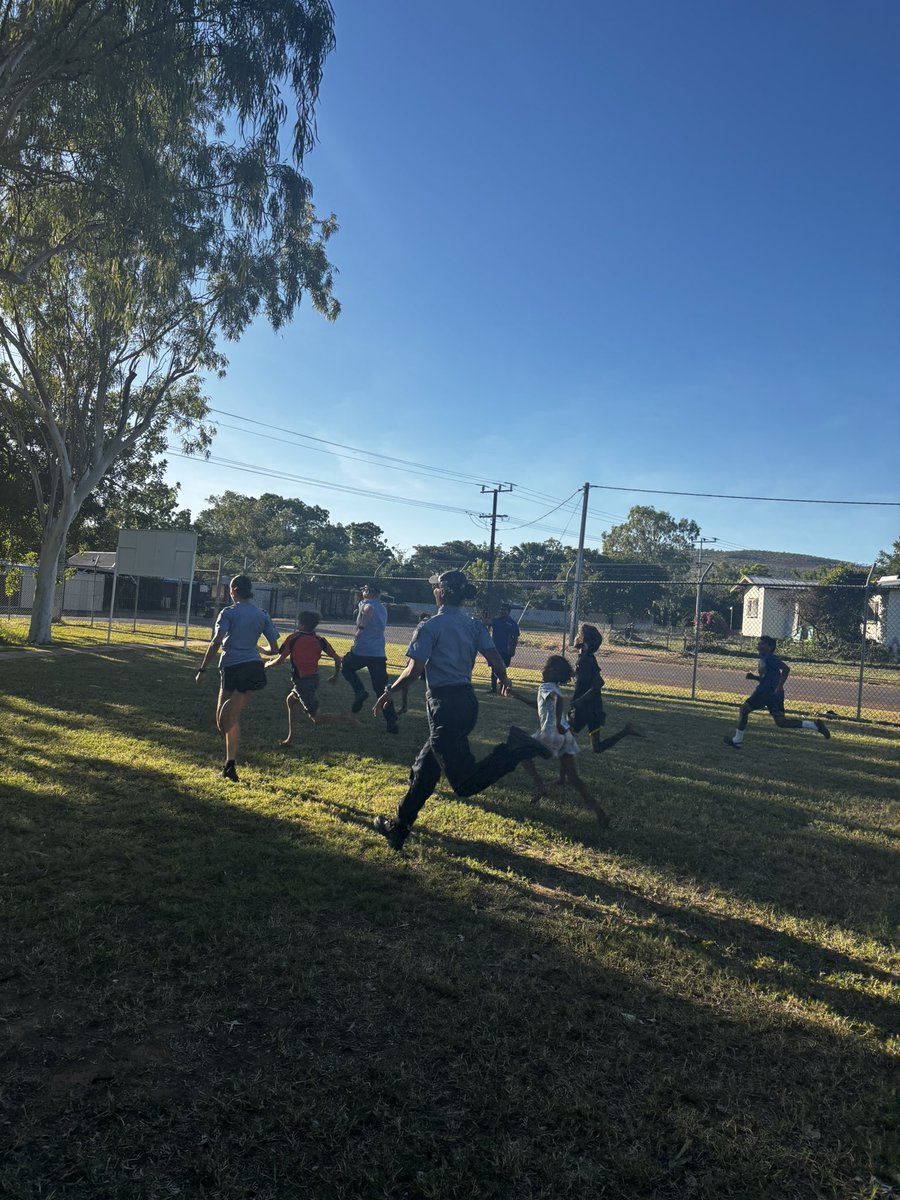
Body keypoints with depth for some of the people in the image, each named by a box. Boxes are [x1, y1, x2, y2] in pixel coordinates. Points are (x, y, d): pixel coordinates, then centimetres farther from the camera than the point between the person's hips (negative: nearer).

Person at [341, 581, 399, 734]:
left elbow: (369, 609, -27)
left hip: (361, 650, -5)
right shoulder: (383, 609, 20)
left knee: (346, 667, 24)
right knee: (382, 689, 7)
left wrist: (360, 627, -31)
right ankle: (392, 722, -1)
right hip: (379, 653, 5)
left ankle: (359, 691, 0)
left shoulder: (366, 603, -2)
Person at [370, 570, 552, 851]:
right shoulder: (474, 625, 8)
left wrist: (390, 691, 0)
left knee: (466, 782, -9)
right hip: (467, 701, 8)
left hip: (444, 704, -8)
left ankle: (515, 748, -23)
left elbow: (414, 669, -16)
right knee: (424, 768, 19)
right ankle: (399, 826, 29)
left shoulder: (430, 627, -10)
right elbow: (494, 658, 4)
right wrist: (504, 681, 25)